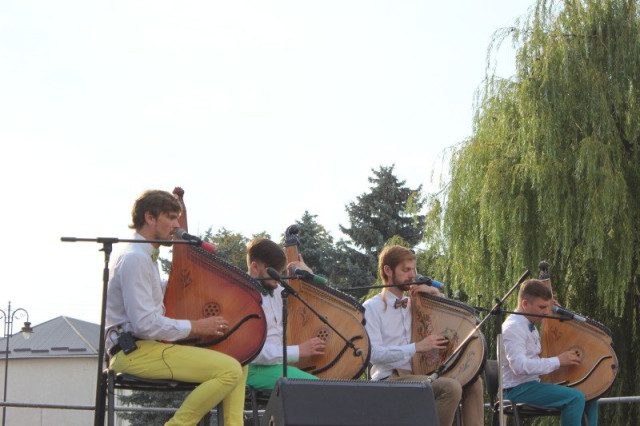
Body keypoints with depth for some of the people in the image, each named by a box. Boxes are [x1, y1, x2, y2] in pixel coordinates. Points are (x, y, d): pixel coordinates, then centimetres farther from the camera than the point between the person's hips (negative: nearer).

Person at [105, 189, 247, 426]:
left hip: (148, 346, 11)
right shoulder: (134, 259, -14)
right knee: (229, 370, -23)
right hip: (134, 351, -11)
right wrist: (196, 327, -13)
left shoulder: (145, 256, 20)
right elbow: (144, 324, -21)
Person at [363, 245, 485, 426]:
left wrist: (435, 293, 5)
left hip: (418, 373, 8)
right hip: (391, 380, -8)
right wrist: (417, 347, -22)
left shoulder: (414, 302, 16)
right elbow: (374, 354, -17)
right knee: (451, 387, -27)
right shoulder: (371, 308, -6)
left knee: (473, 382, 1)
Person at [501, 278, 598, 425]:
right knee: (575, 397, -25)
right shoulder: (513, 327, -16)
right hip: (518, 390, -10)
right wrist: (558, 361, -23)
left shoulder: (530, 327, 15)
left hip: (533, 384, 10)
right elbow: (520, 366, -29)